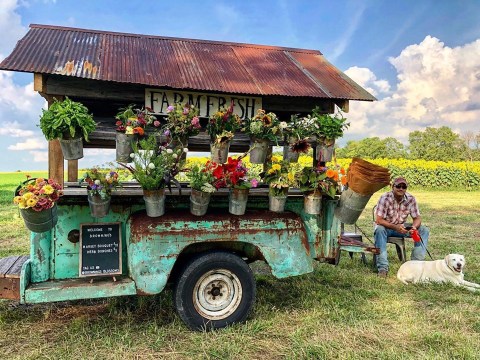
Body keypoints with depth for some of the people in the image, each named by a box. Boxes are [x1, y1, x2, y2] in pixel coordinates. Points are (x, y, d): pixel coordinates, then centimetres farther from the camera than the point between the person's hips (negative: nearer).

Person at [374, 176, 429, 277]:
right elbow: (378, 220, -25)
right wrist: (395, 227, -39)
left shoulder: (411, 199, -9)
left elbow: (417, 218, -5)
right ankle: (383, 267, -39)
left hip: (401, 227, 4)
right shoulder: (385, 198, -22)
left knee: (424, 230, -13)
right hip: (385, 227, -4)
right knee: (379, 230, -38)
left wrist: (414, 227, -29)